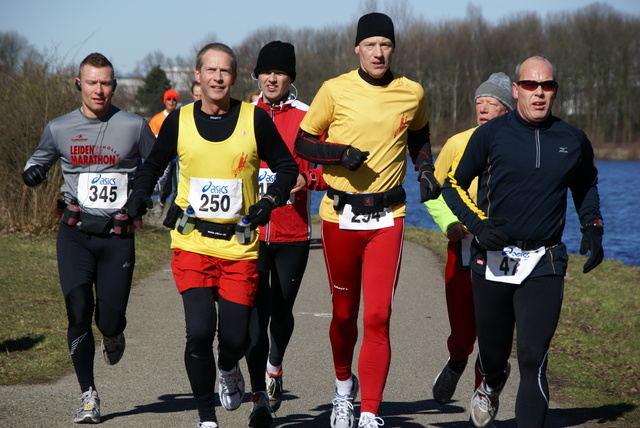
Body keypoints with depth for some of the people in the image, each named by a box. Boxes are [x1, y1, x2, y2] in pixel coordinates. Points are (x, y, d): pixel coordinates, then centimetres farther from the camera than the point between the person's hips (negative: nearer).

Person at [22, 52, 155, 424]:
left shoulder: (135, 126, 2)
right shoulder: (59, 129, 6)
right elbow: (39, 162, 22)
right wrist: (32, 173, 0)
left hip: (118, 236, -1)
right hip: (76, 233, 1)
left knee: (110, 319, -4)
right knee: (78, 313, -9)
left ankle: (113, 336, 35)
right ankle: (89, 396, 3)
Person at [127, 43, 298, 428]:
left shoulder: (255, 119, -1)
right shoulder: (179, 121, 3)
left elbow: (287, 166, 9)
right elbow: (153, 165, 17)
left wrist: (271, 200, -8)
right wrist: (141, 196, -1)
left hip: (241, 247, 0)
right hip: (193, 243, 0)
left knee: (236, 337, -1)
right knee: (199, 331, -14)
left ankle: (228, 369, 38)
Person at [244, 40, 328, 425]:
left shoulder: (308, 118, 0)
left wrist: (306, 179, -16)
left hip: (293, 233, -1)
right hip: (251, 231, 1)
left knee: (282, 311, 6)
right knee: (255, 314, -4)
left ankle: (275, 365, 37)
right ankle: (260, 396, 1)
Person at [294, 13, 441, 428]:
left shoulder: (412, 94, 4)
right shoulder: (335, 90, -4)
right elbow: (303, 144, 3)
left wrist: (426, 171, 6)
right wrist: (339, 153, -16)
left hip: (387, 219, 0)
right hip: (339, 217, 0)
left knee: (378, 317, -11)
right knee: (344, 313, 12)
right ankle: (344, 385, 40)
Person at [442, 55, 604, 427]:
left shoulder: (573, 141, 6)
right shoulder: (491, 135, -1)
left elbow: (586, 185, 26)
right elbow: (454, 185, 6)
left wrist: (593, 229, 12)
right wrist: (478, 223, -10)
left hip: (544, 264, 0)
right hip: (492, 259, 0)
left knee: (533, 358, -13)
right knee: (493, 351, 14)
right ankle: (492, 386, 49)